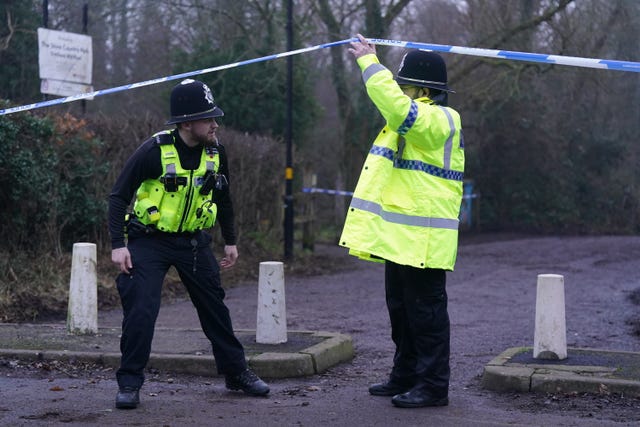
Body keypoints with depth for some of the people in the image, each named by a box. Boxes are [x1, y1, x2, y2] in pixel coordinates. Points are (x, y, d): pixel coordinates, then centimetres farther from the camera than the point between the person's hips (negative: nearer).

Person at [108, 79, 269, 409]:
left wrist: (230, 241, 15)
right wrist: (118, 245, -19)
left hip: (193, 241, 5)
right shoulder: (154, 151, -20)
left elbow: (223, 199, 13)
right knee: (140, 310, -14)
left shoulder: (215, 152, -4)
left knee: (215, 307, 10)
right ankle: (129, 384, -1)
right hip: (149, 241, -5)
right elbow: (119, 196, -13)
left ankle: (236, 372, 24)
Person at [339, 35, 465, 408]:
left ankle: (433, 386, 1)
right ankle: (406, 377, 27)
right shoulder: (415, 121, 18)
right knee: (401, 309, 17)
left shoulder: (438, 121, -17)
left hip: (422, 240, -11)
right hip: (402, 237, 11)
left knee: (425, 313, -5)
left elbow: (395, 105, -30)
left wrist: (370, 62, -25)